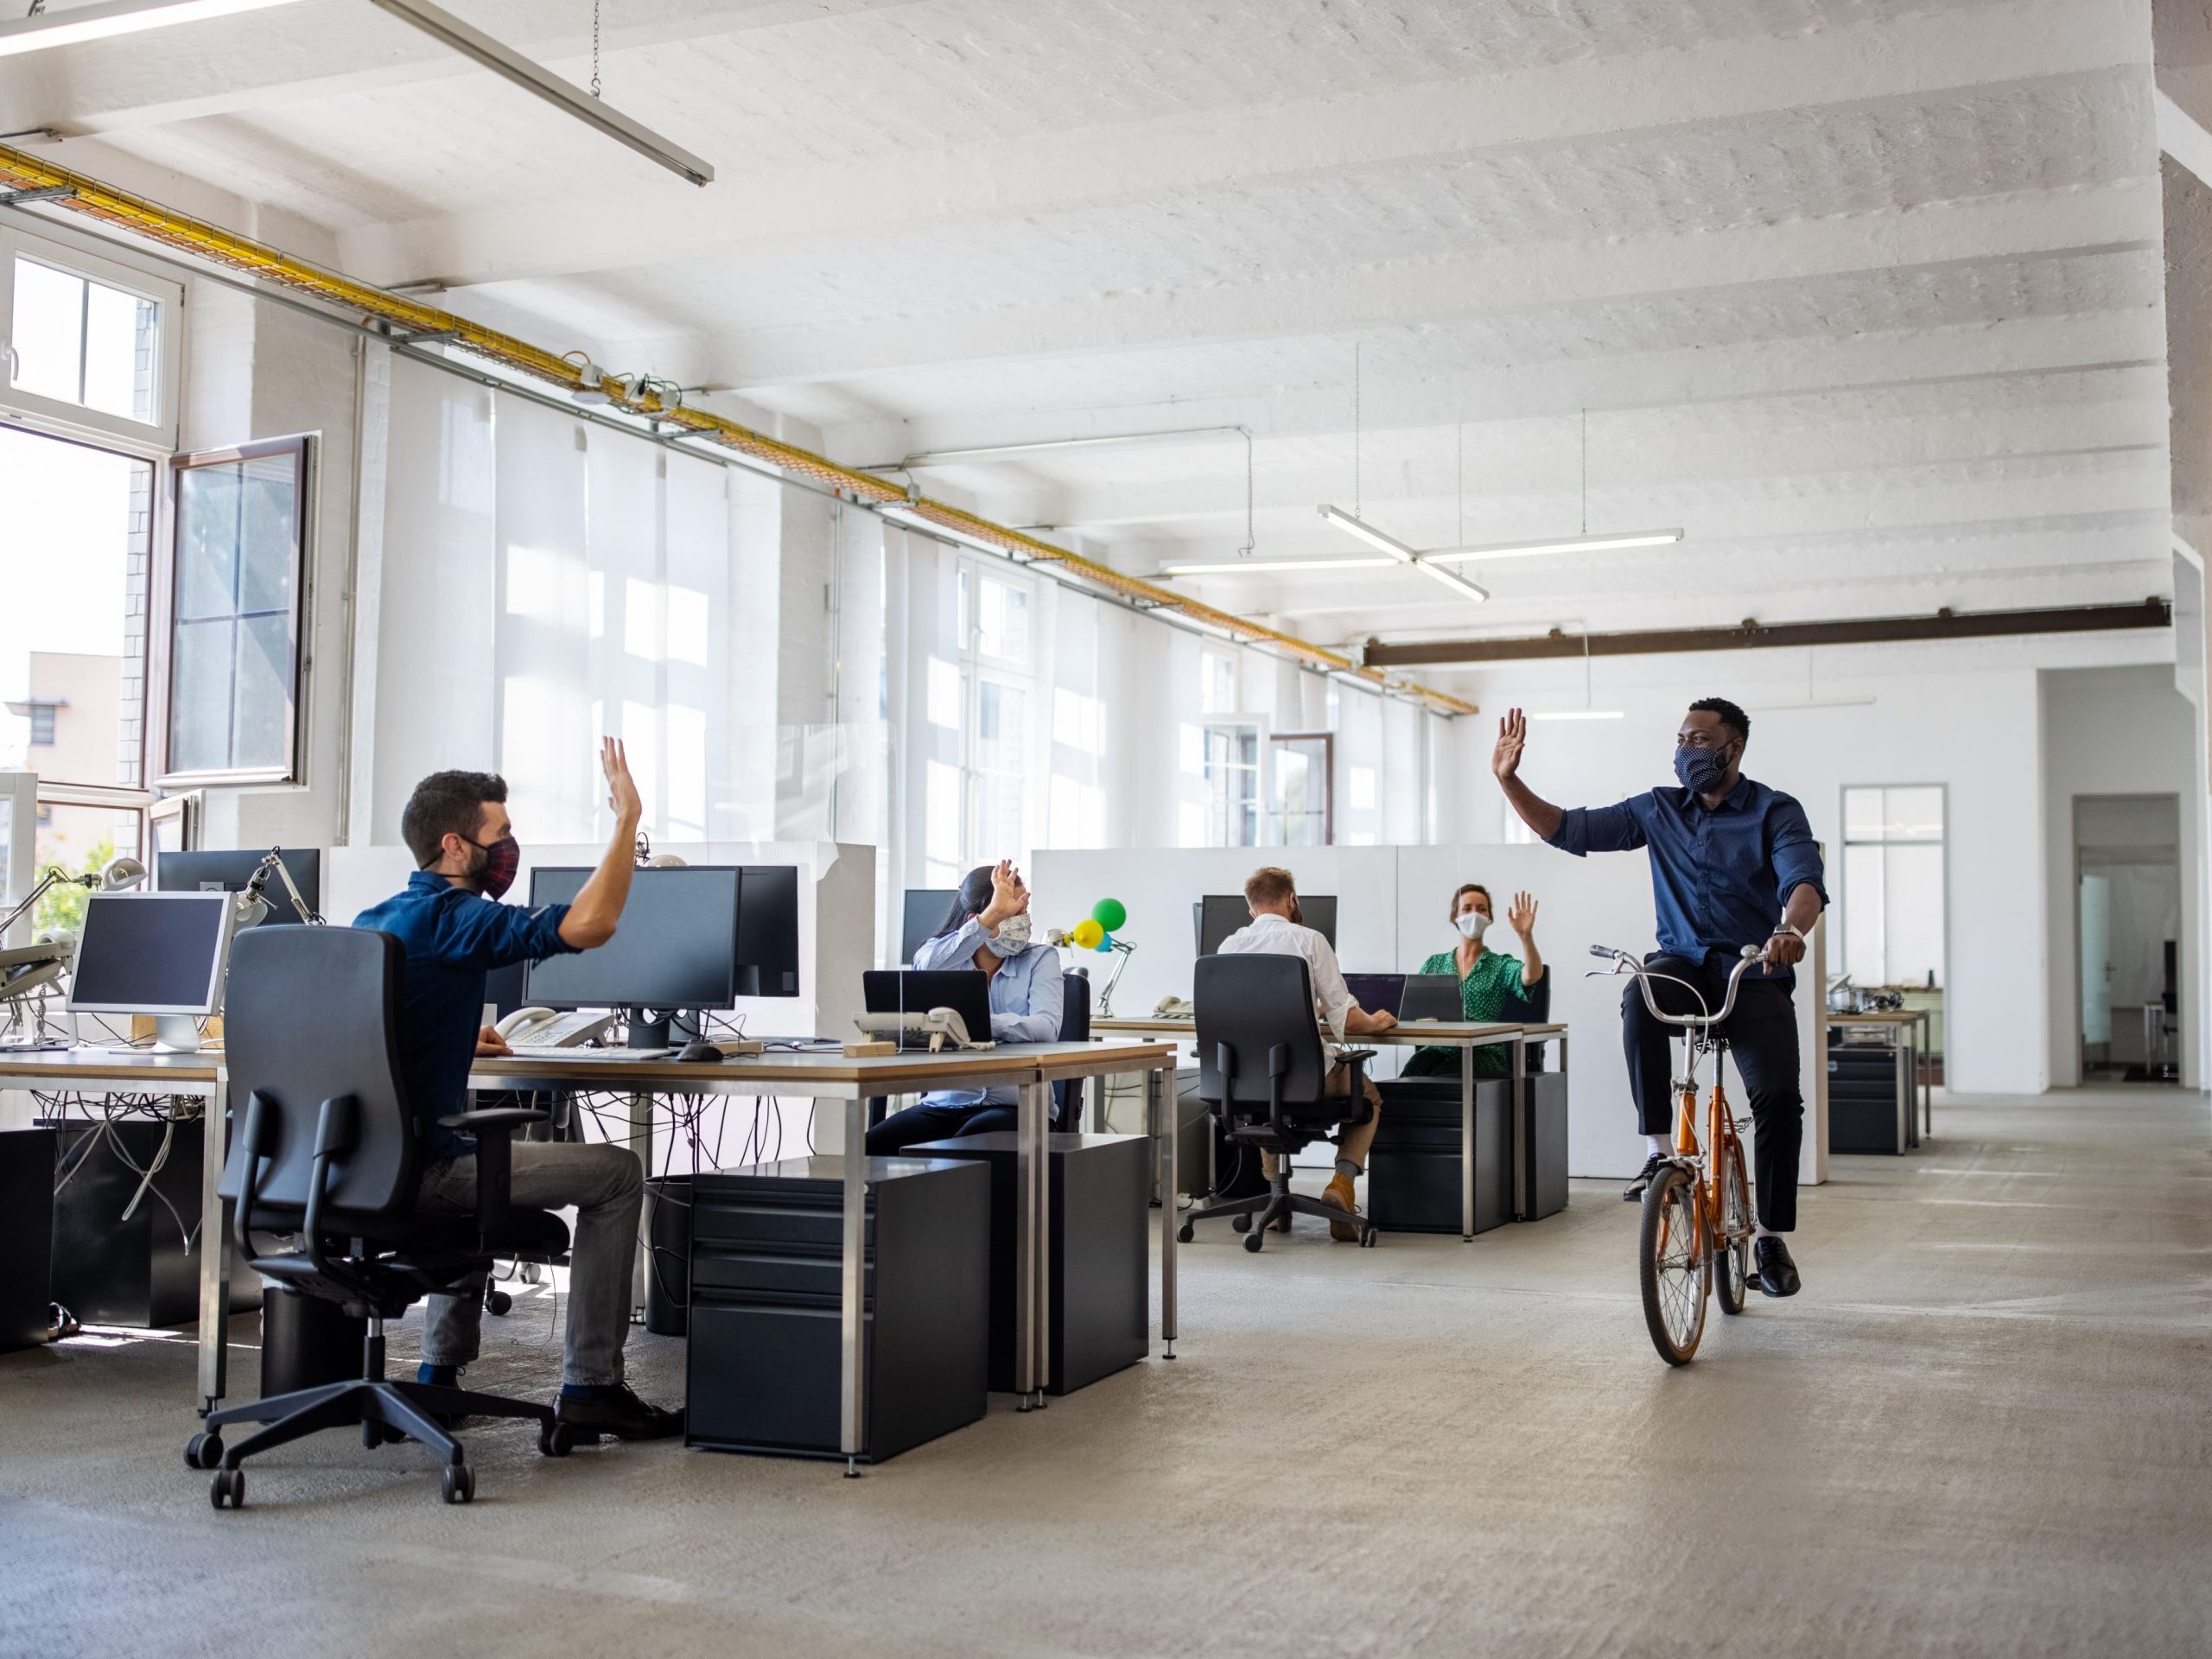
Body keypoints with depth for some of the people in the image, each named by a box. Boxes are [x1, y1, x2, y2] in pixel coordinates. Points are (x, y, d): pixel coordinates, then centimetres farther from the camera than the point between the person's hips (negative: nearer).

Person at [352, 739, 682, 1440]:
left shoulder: (371, 921, 13)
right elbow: (588, 924, -26)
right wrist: (627, 818, -16)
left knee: (482, 1160, 40)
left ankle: (440, 1373, 34)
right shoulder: (448, 916, -15)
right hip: (425, 1169, -9)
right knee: (616, 1173, 4)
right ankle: (590, 1386, 5)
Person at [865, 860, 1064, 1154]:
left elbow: (1047, 1027, -16)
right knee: (872, 1147, -23)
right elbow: (925, 968, -19)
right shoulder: (941, 953, 8)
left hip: (1016, 1107, -2)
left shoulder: (1040, 959, 3)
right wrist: (991, 916, -25)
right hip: (947, 1104, 3)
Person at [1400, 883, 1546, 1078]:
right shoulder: (1434, 963, 20)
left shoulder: (1501, 965, 10)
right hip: (1438, 1049, 2)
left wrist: (1526, 935, -26)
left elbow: (1532, 977, -11)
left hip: (1483, 1053, -2)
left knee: (1436, 1078, -35)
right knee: (1410, 1076, -33)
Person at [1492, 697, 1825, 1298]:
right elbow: (1570, 829, 8)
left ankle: (1771, 1237, -2)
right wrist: (1509, 780, -4)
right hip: (1682, 963, 2)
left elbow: (1804, 882, -18)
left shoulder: (1775, 812, -2)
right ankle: (1661, 1152, -24)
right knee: (1641, 999, -34)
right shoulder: (1659, 810, 9)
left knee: (1778, 1095, -21)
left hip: (1754, 975, -2)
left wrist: (1790, 929, -41)